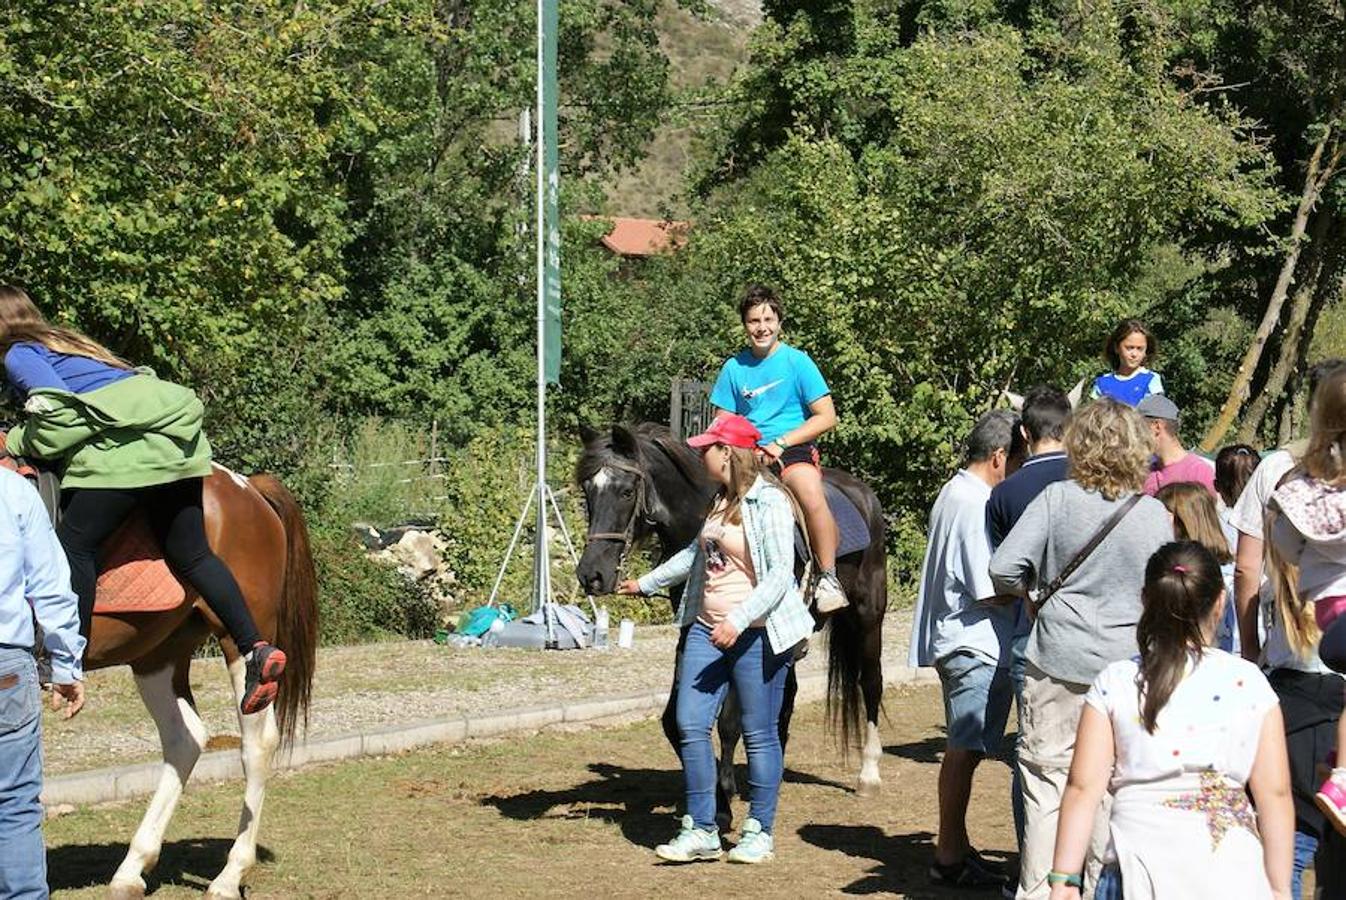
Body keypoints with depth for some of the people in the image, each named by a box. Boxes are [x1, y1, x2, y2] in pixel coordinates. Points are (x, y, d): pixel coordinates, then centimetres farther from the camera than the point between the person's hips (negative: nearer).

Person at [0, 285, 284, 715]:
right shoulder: (63, 342, 29)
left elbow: (59, 418, -10)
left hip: (128, 446, -9)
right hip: (175, 436, 9)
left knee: (75, 543, -5)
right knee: (190, 554, 7)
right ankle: (256, 649, -1)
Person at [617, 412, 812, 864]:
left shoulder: (768, 503, -13)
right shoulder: (720, 500, 13)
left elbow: (780, 573, -19)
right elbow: (696, 554, 30)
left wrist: (738, 621, -27)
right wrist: (647, 583, 38)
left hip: (755, 634, -8)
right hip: (707, 628, 8)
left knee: (759, 734, 1)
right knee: (690, 725, 3)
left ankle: (759, 832, 13)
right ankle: (701, 831, 10)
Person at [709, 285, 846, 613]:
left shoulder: (798, 362, 1)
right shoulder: (734, 367, 10)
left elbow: (826, 417, -2)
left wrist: (781, 443, -10)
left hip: (795, 450, -3)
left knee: (812, 497, -34)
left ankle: (828, 578, -21)